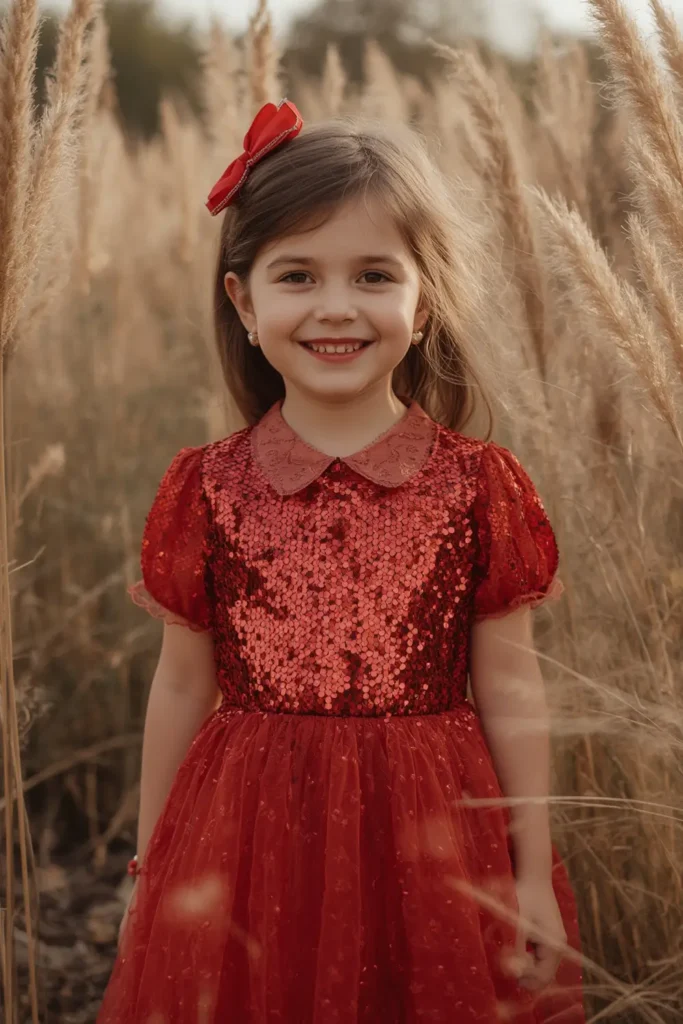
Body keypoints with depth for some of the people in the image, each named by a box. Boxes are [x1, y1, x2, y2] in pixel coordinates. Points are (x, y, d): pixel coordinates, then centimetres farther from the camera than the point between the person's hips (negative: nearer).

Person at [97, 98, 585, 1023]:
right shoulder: (206, 490, -3)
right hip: (250, 840, 1)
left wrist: (534, 877, 2)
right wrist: (151, 871, 9)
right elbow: (181, 687, 4)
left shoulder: (478, 486, -4)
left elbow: (509, 689, 0)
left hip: (429, 842, 0)